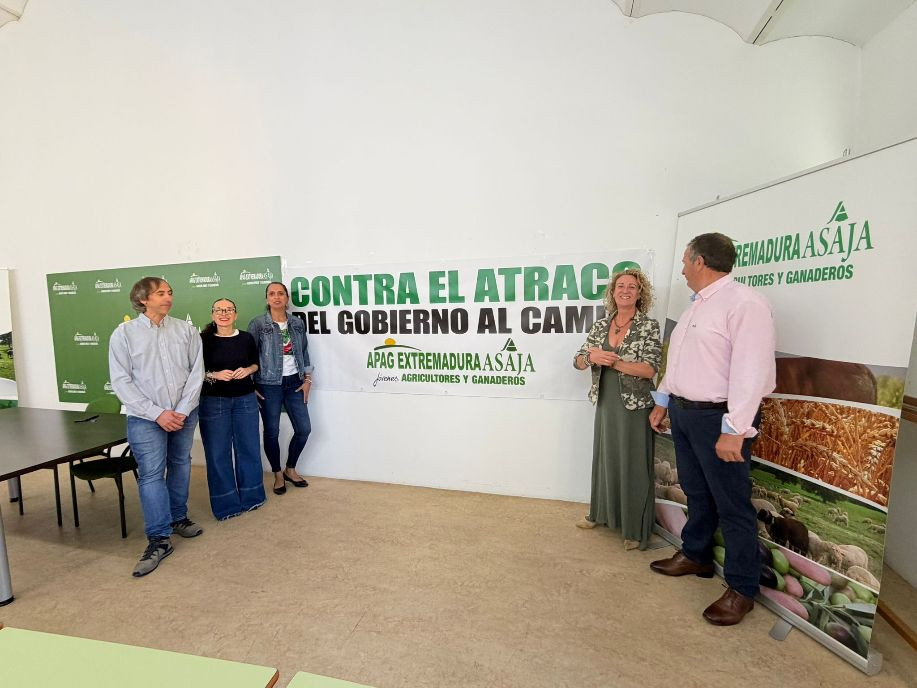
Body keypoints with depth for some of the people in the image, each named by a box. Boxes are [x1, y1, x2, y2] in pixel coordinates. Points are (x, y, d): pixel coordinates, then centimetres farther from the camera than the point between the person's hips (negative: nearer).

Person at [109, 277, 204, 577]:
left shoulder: (185, 330, 1)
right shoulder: (124, 334, -4)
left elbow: (196, 371, -1)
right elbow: (121, 381, -7)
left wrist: (183, 410, -10)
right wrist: (157, 413, -13)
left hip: (185, 414, 3)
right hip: (146, 418, -2)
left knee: (180, 465, 14)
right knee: (151, 474, -3)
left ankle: (178, 517, 33)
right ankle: (159, 539, 8)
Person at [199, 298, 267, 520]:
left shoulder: (246, 338, 3)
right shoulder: (204, 340, -4)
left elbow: (256, 363, 14)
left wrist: (247, 370, -7)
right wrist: (215, 375, -19)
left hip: (245, 399, 3)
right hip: (213, 402, -2)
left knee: (249, 448, 10)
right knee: (218, 452, 5)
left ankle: (250, 497, 28)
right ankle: (225, 503, 21)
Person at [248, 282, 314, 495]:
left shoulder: (298, 323, 6)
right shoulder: (257, 324, -5)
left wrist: (307, 380, 5)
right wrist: (250, 386, -7)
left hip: (294, 382, 4)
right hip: (269, 384, -3)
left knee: (304, 429, 4)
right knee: (272, 432, 3)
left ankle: (290, 469, 26)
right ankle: (278, 475, 24)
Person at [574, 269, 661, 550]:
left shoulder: (649, 326, -7)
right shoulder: (601, 325, 5)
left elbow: (650, 370, -16)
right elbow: (579, 361, 4)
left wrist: (612, 361, -22)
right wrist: (592, 358, -18)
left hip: (634, 405, -4)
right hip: (605, 403, 5)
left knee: (633, 465, 5)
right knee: (605, 458, 17)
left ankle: (636, 530, 20)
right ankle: (601, 513, 36)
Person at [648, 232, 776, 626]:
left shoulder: (744, 303, -15)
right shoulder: (696, 305, 14)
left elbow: (751, 372, -22)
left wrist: (734, 430, -24)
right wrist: (662, 402, 21)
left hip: (717, 419, -9)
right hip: (683, 412, 9)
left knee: (732, 505, 5)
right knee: (696, 492, 21)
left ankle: (741, 590, 20)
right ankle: (695, 556, 39)